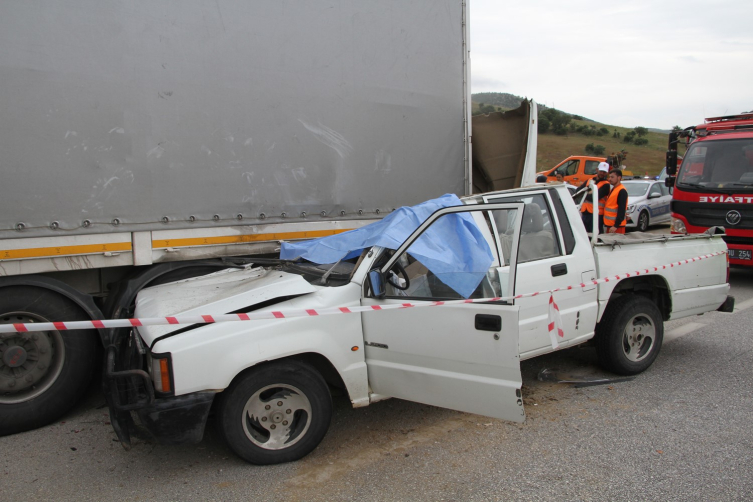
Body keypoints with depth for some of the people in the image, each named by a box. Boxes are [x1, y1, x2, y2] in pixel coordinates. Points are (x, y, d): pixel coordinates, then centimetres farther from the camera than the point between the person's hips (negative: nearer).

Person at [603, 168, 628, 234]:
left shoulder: (622, 191, -13)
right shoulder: (613, 189, 17)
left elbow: (621, 210, -19)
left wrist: (616, 226, -23)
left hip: (616, 226, -10)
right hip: (610, 224, 10)